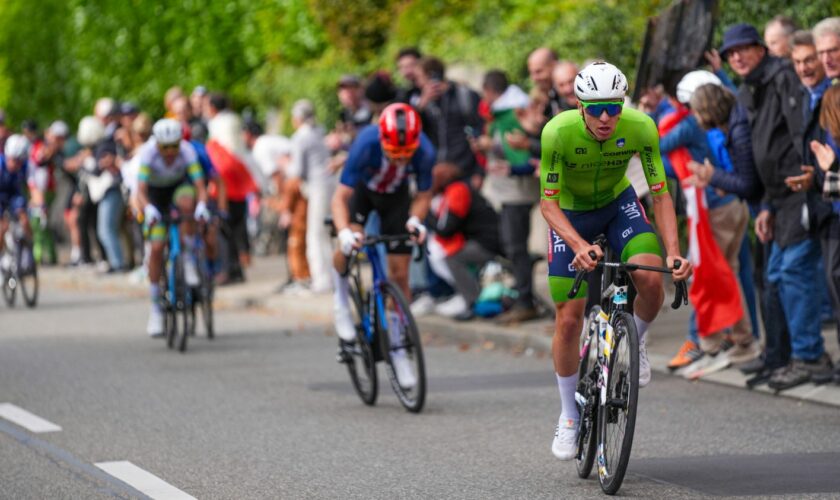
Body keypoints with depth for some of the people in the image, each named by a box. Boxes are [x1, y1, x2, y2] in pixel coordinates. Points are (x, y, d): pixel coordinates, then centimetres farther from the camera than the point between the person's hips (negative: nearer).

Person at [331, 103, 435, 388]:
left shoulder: (424, 151, -33)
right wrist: (344, 231, -52)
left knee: (399, 275, -3)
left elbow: (424, 194, -14)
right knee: (349, 246, -29)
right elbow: (340, 197, -35)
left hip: (396, 196, 1)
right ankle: (342, 304, 1)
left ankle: (398, 351, 10)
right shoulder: (366, 144, -38)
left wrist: (415, 220, -35)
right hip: (362, 188, -1)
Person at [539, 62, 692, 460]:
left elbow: (660, 194, -21)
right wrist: (579, 245, -45)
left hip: (618, 203, 1)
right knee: (569, 319, -4)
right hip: (570, 214, -1)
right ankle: (569, 417, 15)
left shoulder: (640, 127, -27)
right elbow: (548, 203, -28)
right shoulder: (558, 132, -32)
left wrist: (673, 251, -35)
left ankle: (635, 343, 6)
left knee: (651, 279, -27)